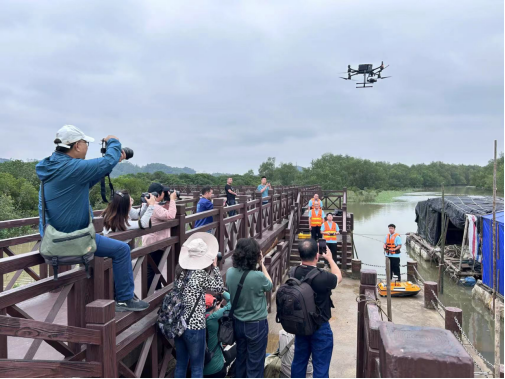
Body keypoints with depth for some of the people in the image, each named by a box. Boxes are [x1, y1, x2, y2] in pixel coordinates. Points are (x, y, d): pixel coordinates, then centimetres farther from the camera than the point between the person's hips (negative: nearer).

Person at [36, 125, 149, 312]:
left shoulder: (53, 165, 9)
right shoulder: (71, 167, -23)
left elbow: (87, 182, 16)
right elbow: (108, 161, -18)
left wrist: (113, 160, 11)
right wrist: (113, 142, 3)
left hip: (53, 235, 10)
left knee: (109, 242, 26)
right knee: (121, 249, -5)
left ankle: (115, 290, 34)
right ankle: (125, 300, 5)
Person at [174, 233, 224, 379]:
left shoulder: (180, 270, 2)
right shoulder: (201, 274, -17)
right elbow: (219, 288, -1)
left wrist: (210, 268, 13)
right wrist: (215, 266, 5)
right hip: (195, 326, -6)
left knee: (181, 364, 17)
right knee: (197, 367, 8)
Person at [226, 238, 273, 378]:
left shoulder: (230, 272, -12)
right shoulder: (258, 276, -27)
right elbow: (269, 286, -5)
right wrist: (262, 265, 1)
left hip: (238, 322, 5)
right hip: (256, 325, -5)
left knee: (240, 358, 23)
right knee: (255, 363, 12)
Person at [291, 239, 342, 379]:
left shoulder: (294, 273, -12)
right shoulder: (323, 277, -28)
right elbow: (338, 278, -4)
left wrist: (310, 253, 8)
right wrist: (329, 258, 7)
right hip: (320, 328, -5)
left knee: (299, 361, 21)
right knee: (320, 366, 10)